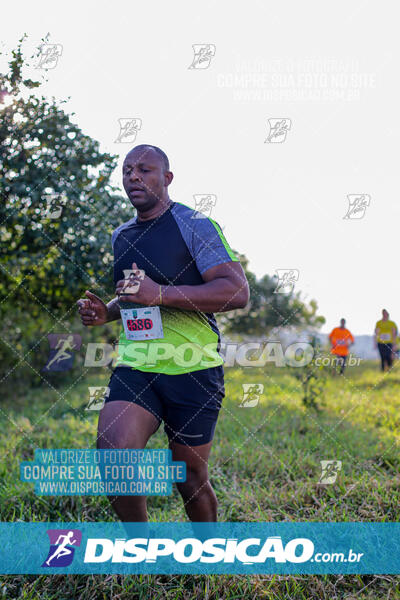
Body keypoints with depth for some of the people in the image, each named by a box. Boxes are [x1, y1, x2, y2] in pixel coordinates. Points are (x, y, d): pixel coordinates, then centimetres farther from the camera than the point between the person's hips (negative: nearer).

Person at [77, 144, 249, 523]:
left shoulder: (194, 225, -5)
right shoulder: (120, 236, 16)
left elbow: (237, 291, -16)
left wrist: (161, 293, -22)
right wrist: (106, 311, 9)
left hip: (192, 369, -4)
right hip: (134, 367, 5)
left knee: (190, 476, 6)